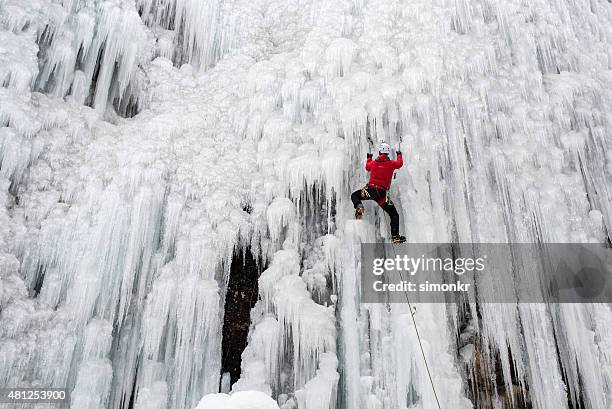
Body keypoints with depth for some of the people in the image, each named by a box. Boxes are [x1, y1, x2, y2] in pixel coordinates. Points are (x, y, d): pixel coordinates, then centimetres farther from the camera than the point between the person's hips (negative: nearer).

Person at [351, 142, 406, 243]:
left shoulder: (373, 162, 6)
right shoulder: (391, 163, 1)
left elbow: (367, 167, 30)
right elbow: (400, 163, 24)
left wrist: (369, 158, 49)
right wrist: (399, 155, 44)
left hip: (370, 190, 1)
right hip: (382, 194, -1)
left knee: (354, 195, 26)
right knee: (394, 215, 9)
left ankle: (359, 206, -6)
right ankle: (395, 236, 0)